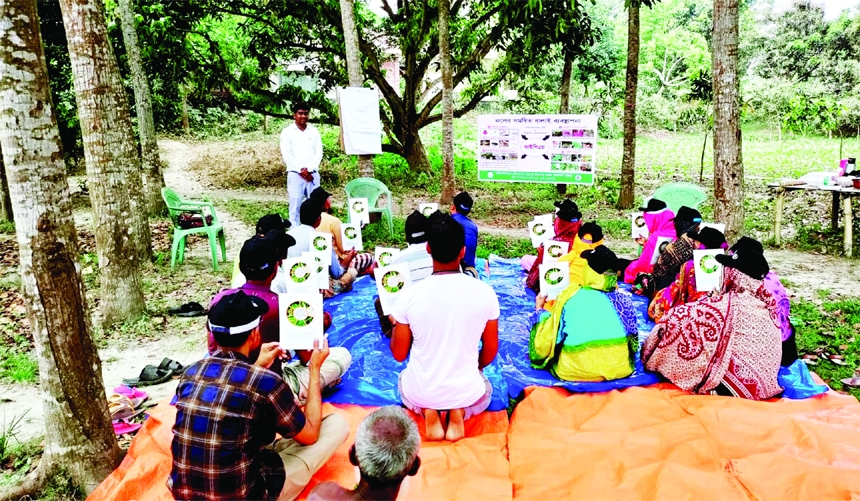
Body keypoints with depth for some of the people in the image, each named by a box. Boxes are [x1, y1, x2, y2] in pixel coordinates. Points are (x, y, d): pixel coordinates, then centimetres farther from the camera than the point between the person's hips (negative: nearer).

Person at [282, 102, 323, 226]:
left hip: (313, 174, 3)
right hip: (295, 174, -3)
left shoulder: (314, 131, 12)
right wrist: (301, 171, -10)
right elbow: (287, 155, -3)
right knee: (295, 205, -4)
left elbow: (319, 153, 6)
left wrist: (308, 169, -8)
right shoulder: (287, 132, 4)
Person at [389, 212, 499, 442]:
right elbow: (490, 351, 0)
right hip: (467, 394, 0)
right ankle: (459, 413, 4)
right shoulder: (485, 293, -15)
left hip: (419, 394, 0)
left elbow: (399, 355, -4)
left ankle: (427, 411, 5)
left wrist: (395, 325, 15)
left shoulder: (409, 295, -17)